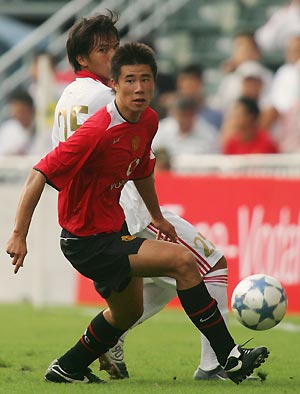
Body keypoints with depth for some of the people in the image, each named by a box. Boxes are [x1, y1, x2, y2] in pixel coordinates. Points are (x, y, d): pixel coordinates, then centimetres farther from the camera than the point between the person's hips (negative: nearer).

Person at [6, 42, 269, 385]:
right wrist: (19, 235, -31)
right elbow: (39, 176, -27)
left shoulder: (148, 121, -2)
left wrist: (156, 216, 29)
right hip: (88, 243, -10)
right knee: (183, 261, -18)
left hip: (113, 230, 10)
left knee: (128, 311, 28)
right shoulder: (98, 132, -28)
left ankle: (68, 369, 44)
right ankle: (229, 358, -12)